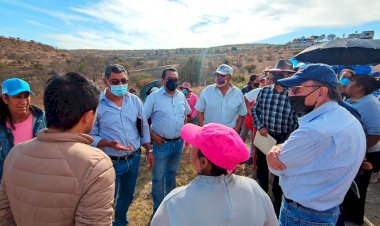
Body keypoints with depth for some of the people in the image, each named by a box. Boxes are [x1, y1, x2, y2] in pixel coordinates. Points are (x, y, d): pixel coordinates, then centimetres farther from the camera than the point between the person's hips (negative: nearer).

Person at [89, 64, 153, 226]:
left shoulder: (134, 100, -3)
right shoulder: (96, 104, -16)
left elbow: (143, 127, 5)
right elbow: (90, 136, -11)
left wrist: (149, 150, 5)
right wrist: (109, 143, -28)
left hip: (134, 159, 5)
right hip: (111, 162, -4)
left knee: (127, 196, 25)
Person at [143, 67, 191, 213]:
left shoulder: (181, 96, 4)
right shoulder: (154, 97, -11)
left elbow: (186, 114, 18)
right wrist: (153, 135, -14)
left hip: (179, 142, 5)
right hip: (161, 143, -5)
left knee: (172, 173, 22)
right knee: (158, 177, 7)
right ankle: (158, 207, 29)